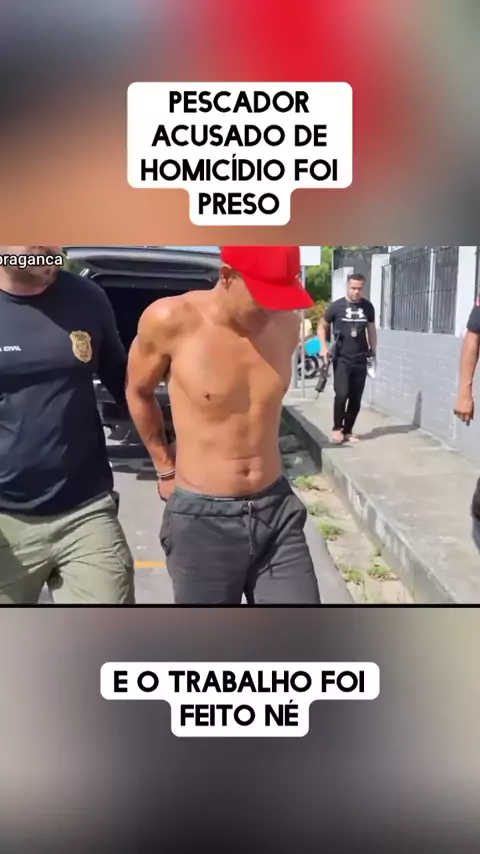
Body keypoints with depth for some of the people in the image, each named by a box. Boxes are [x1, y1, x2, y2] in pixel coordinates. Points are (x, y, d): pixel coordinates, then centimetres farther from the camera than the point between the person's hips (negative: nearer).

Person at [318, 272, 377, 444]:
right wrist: (324, 346, -7)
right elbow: (322, 326, 5)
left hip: (360, 360, 3)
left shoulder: (368, 307, 3)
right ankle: (337, 428, 6)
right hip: (341, 359, -3)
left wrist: (373, 351, 12)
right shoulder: (336, 306, -6)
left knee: (356, 398, 5)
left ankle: (348, 431, 19)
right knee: (342, 394, -14)